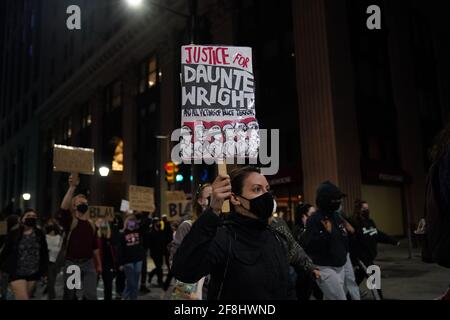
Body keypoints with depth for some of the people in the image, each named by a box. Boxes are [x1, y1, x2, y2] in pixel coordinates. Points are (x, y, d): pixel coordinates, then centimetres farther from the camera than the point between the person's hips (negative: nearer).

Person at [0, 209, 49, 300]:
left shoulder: (39, 234, 2)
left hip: (33, 273, 3)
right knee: (23, 298, -12)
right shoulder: (13, 234, -5)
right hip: (16, 273, -3)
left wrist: (44, 272, 4)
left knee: (27, 297, 14)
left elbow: (44, 253, 5)